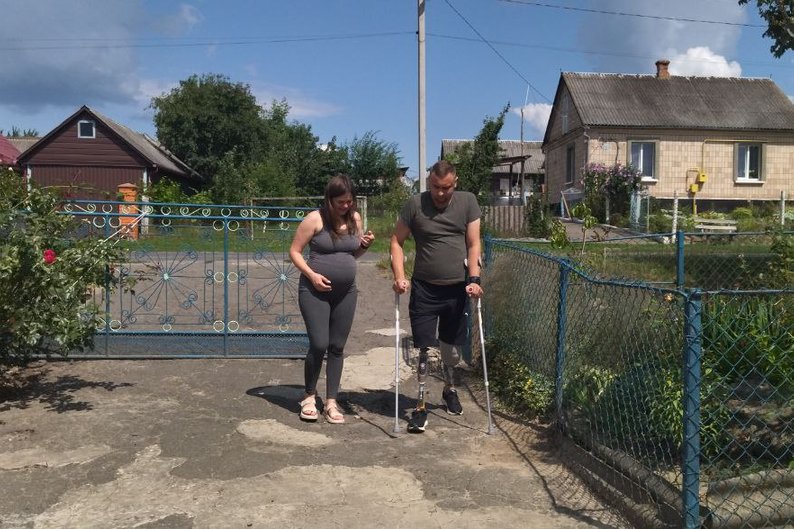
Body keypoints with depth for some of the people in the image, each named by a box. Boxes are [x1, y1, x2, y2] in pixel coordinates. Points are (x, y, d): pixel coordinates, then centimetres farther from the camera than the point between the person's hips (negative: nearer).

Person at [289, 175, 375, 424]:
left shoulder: (355, 218, 6)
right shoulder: (315, 219, -10)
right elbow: (295, 251, -6)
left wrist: (365, 245, -4)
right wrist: (311, 274, -18)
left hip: (346, 292, 5)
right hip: (315, 291, -5)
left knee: (337, 347, 6)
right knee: (319, 345, -9)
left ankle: (331, 402, 16)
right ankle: (309, 397, 14)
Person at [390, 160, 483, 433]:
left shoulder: (468, 202, -1)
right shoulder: (415, 204, -5)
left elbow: (473, 244, -2)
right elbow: (397, 241, 1)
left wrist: (473, 280, -12)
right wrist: (400, 276, -11)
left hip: (457, 288, 2)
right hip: (424, 288, -1)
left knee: (452, 348, 16)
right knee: (423, 349, -3)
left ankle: (450, 390, 41)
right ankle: (420, 407, 7)